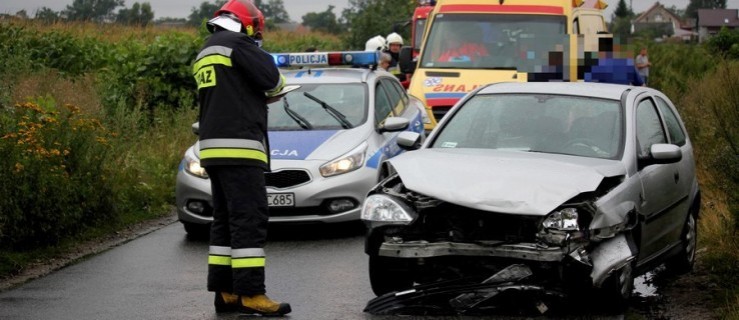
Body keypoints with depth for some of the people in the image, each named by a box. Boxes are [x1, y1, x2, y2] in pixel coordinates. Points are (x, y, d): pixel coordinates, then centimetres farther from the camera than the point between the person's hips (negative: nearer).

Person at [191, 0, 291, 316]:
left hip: (214, 148, 10)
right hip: (238, 147, -10)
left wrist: (262, 96, 17)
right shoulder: (236, 43, -7)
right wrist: (274, 87, 9)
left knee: (226, 220, 11)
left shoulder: (205, 54, 22)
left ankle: (224, 291, 11)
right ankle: (251, 294, -15)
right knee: (249, 220, -11)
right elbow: (272, 80, -13)